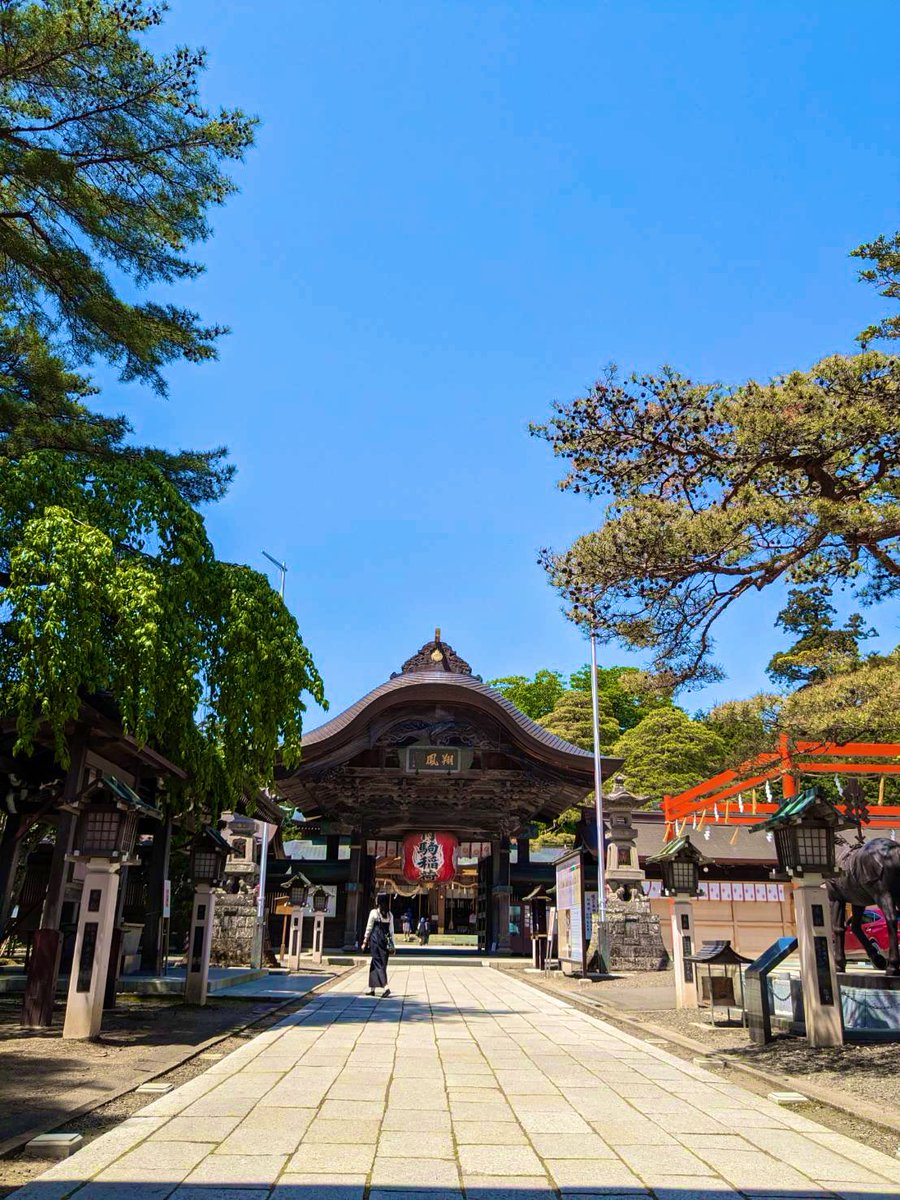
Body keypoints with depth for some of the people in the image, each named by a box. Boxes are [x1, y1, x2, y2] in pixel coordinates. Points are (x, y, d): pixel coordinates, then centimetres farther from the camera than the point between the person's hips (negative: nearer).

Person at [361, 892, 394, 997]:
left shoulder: (374, 912, -7)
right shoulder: (390, 914, 6)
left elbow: (369, 928, -4)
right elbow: (391, 931, 7)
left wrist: (365, 941, 4)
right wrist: (392, 944, 12)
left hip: (375, 939, -5)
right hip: (385, 940, 5)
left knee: (378, 963, -3)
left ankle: (385, 987, -18)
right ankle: (372, 989, 20)